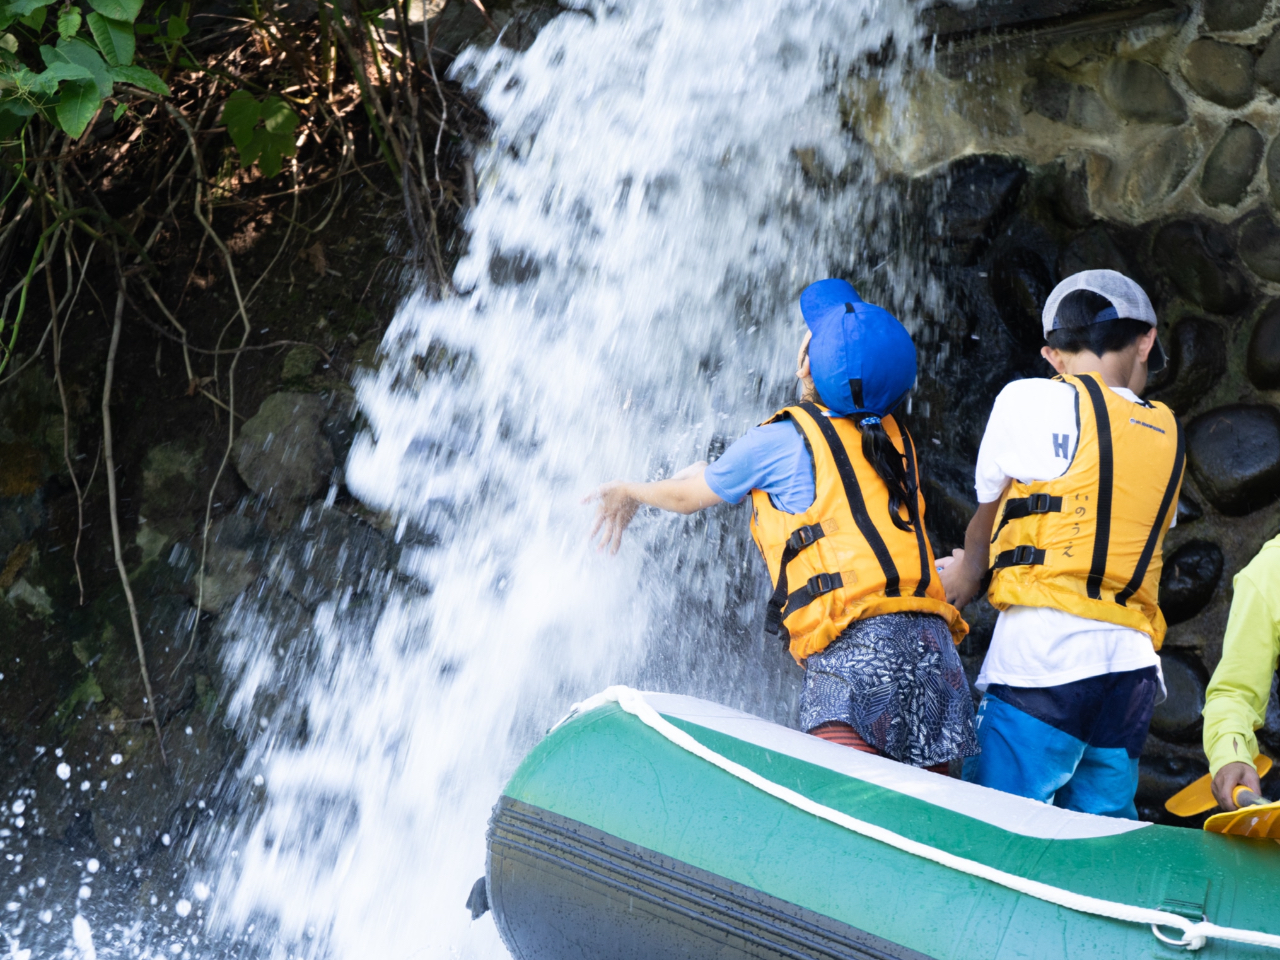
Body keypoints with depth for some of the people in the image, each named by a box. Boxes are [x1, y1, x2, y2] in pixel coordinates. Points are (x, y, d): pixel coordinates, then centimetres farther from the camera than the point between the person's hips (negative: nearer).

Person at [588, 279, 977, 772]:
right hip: (933, 641, 7)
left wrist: (629, 492, 43)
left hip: (855, 643, -7)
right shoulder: (893, 439, 22)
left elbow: (687, 496, 23)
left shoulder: (783, 439, 5)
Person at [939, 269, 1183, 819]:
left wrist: (965, 576, 35)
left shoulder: (1029, 401, 4)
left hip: (1043, 656, -6)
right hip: (1132, 665, 6)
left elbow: (985, 524, 14)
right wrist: (975, 570, 31)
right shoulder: (1166, 434, 19)